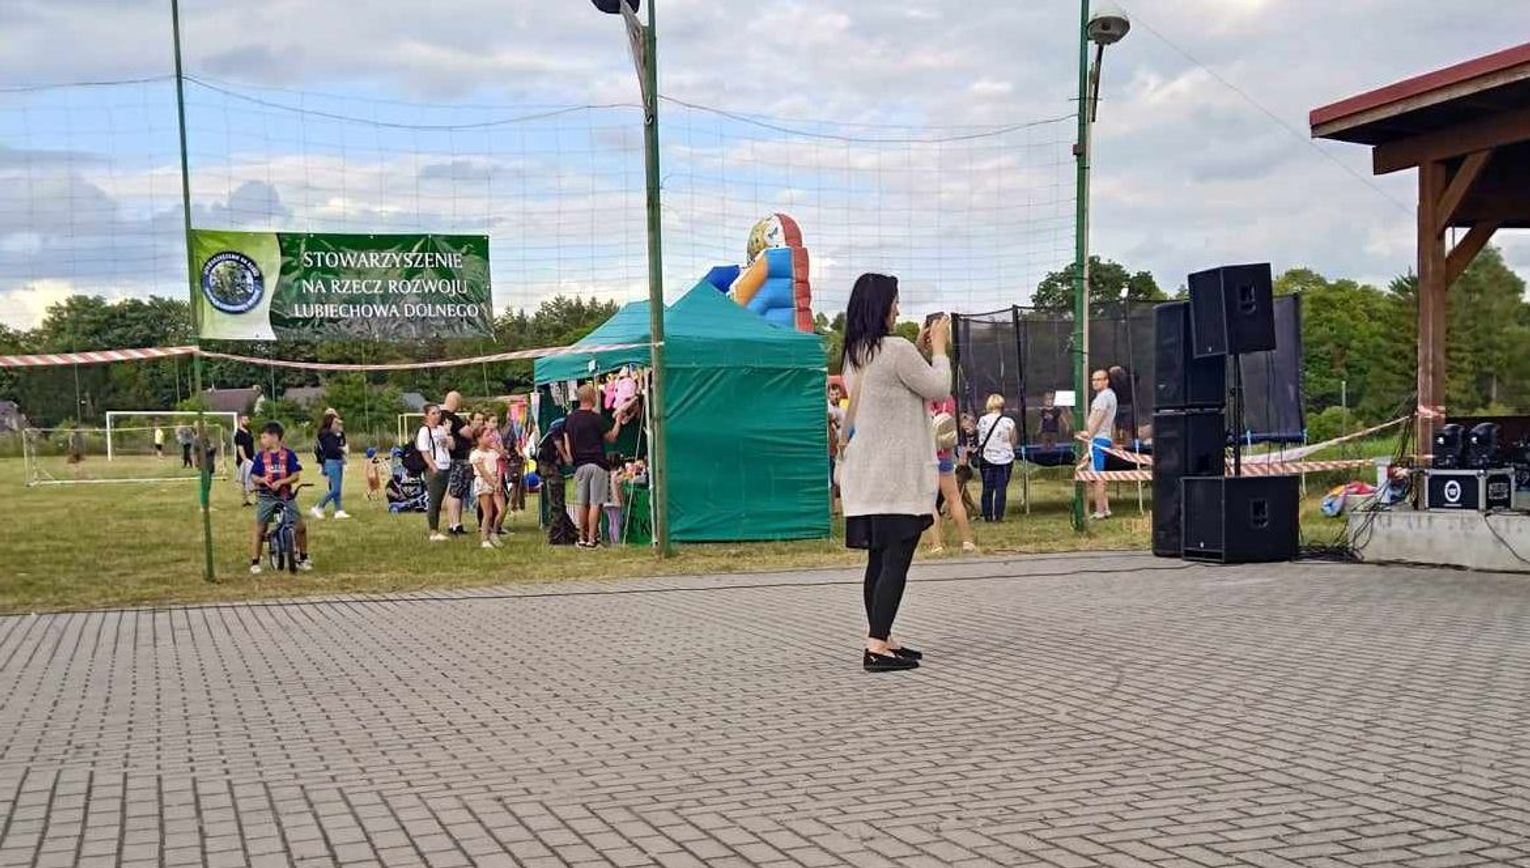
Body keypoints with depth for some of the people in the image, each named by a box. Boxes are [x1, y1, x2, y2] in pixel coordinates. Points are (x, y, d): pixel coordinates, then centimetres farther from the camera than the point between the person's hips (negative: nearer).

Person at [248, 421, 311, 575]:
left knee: (301, 526, -2)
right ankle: (254, 562, 5)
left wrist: (281, 481, -19)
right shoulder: (261, 456, 2)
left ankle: (303, 558, 15)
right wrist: (261, 479, -18)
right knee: (259, 529, -3)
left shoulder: (288, 454, -2)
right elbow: (253, 476, 4)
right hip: (266, 497, 0)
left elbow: (296, 475, -5)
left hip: (285, 496, 0)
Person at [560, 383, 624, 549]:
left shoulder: (569, 419, 6)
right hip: (597, 464, -5)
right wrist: (618, 420, 10)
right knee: (595, 503, -3)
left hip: (579, 465, 5)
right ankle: (592, 539, -4)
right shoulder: (597, 419, -9)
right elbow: (612, 438, 0)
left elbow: (567, 443, 9)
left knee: (581, 503, 10)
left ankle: (582, 538, 13)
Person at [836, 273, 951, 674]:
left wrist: (920, 348, 20)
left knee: (879, 560, 13)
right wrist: (938, 346, 7)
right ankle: (877, 647, -9)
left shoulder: (854, 355, 11)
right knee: (895, 560, -7)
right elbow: (939, 388, -6)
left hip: (865, 476, 9)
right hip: (897, 475, -9)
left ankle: (880, 639, 19)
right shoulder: (896, 351, -15)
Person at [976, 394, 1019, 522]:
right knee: (1001, 488, 2)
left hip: (987, 458, 2)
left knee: (987, 488, 8)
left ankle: (987, 515, 10)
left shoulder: (982, 421, -3)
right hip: (1004, 459, -2)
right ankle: (998, 515, -2)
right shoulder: (1008, 422, -10)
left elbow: (980, 440, 4)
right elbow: (1014, 441, -3)